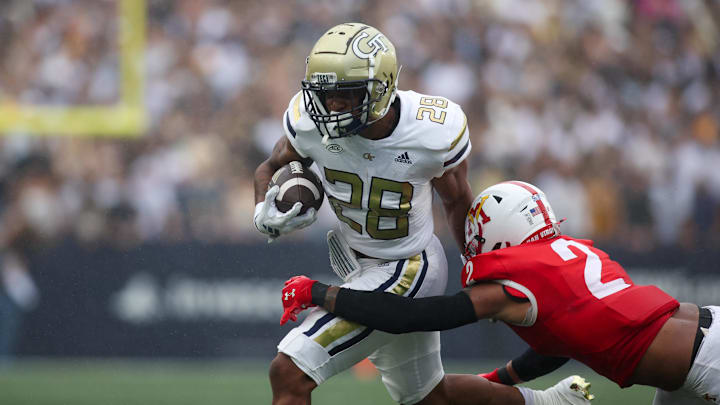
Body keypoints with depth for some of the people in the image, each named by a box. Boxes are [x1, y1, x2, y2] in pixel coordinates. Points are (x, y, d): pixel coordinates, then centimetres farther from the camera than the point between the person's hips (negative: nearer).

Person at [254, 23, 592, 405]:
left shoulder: (435, 130, -24)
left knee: (289, 373, -19)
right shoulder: (309, 122, -17)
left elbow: (457, 201, -4)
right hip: (355, 258, 6)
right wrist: (266, 214, -19)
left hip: (406, 272, -6)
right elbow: (271, 168, 4)